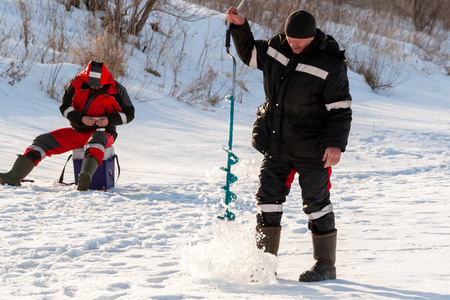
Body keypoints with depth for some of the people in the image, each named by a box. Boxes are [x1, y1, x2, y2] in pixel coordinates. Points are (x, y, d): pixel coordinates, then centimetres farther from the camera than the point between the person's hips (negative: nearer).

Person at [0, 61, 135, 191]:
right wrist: (80, 119, -19)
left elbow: (129, 113, -1)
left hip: (102, 132, -4)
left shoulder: (116, 90, -8)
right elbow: (65, 107, 0)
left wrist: (109, 120, -19)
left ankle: (86, 176, -71)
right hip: (77, 131, 4)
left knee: (95, 142, -43)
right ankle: (14, 176, -17)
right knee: (42, 141, -9)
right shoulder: (77, 84, -3)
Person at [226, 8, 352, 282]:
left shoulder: (330, 66, -18)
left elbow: (341, 110, -15)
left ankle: (326, 265, 14)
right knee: (268, 198, 6)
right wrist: (240, 27, 5)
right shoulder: (276, 48, -1)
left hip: (311, 151, -6)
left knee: (316, 203, 2)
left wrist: (336, 144, -25)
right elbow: (249, 54, 19)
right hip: (276, 146, 6)